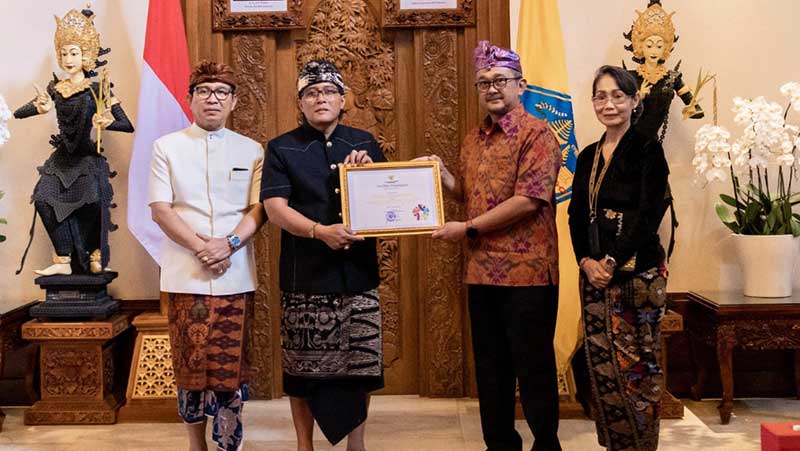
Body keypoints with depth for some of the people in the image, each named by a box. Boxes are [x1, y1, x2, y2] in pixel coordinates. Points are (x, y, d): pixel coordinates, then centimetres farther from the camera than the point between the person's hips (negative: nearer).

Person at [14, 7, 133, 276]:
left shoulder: (97, 89, -4)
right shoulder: (55, 88, 8)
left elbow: (128, 125, -10)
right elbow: (18, 114, 7)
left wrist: (105, 123, -29)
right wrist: (41, 107, -13)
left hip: (87, 158, -4)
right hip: (62, 158, 4)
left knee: (93, 201, -26)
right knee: (44, 199, -19)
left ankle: (96, 255, -1)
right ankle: (64, 261, -13)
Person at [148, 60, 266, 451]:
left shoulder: (251, 150, 9)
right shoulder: (166, 147, 6)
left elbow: (258, 208, 3)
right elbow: (160, 209, -1)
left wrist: (230, 243, -13)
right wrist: (200, 247, -12)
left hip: (236, 275, 1)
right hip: (186, 274, 0)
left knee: (232, 366, 1)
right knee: (190, 365, 3)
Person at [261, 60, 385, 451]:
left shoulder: (365, 143, 11)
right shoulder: (281, 149, 2)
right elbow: (275, 208, -8)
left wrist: (368, 170, -6)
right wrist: (320, 231, -24)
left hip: (359, 274, 3)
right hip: (305, 279, -2)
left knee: (361, 362, 7)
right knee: (304, 366, 6)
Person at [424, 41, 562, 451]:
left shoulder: (537, 134, -8)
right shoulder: (473, 140, 15)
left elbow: (529, 199, -18)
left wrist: (468, 229, -15)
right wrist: (442, 175, 5)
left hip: (527, 272, -7)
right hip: (481, 272, 7)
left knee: (533, 366, 3)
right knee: (490, 366, 14)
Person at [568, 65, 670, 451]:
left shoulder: (647, 150, -3)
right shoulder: (588, 156, 14)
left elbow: (649, 216, -11)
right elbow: (576, 216, 10)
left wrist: (612, 262, -15)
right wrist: (586, 261, -6)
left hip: (638, 271, -5)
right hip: (594, 273, 6)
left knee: (635, 367, -2)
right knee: (601, 365, 7)